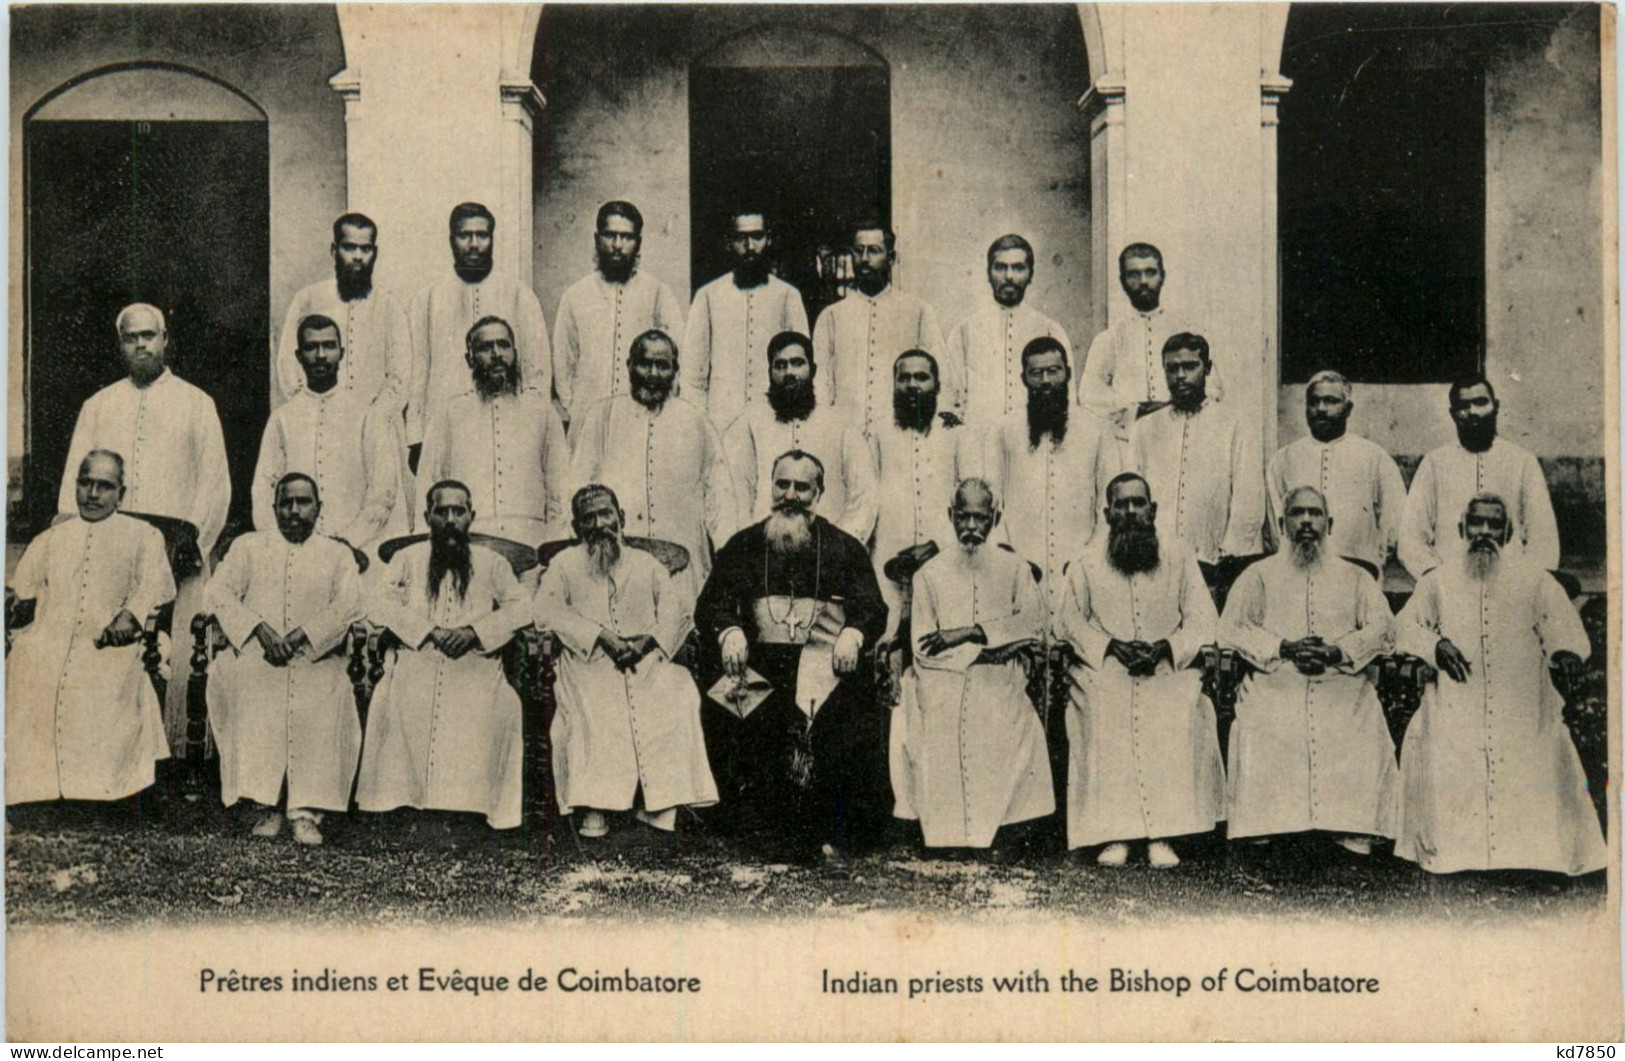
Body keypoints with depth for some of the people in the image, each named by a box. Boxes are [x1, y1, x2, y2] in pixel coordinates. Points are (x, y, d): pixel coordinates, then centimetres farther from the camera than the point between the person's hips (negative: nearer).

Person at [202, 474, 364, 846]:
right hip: (256, 654, 1)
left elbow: (349, 606, 1)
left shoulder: (338, 554, 18)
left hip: (315, 659, 0)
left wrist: (299, 637, -13)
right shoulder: (249, 547, 19)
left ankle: (307, 812, -30)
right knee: (240, 676, -30)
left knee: (324, 695, -30)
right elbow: (217, 592, 6)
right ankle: (266, 805, -27)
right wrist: (261, 629, -10)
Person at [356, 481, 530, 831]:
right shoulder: (408, 559, 20)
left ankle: (467, 808, -25)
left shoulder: (492, 563, 20)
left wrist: (474, 632, -10)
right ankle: (407, 812, -22)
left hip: (475, 670, 0)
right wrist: (428, 631, -9)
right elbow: (379, 605, 5)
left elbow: (519, 608, 7)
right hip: (417, 668, 0)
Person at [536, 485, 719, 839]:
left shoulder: (644, 564, 23)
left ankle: (660, 804, -24)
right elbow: (547, 611, -1)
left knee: (678, 691, -27)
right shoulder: (565, 565, 16)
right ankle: (593, 808, -30)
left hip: (645, 663, 2)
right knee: (593, 710, -33)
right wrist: (601, 636, -13)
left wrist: (648, 640, -9)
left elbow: (679, 602, 10)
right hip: (589, 664, -2)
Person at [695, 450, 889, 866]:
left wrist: (853, 634, -14)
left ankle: (831, 832, -19)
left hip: (825, 661, -1)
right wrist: (729, 632, -10)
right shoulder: (744, 546, 17)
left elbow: (873, 609, 8)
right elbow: (709, 605, 12)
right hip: (762, 660, 2)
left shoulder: (845, 549, 14)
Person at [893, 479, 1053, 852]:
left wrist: (968, 633, -10)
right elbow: (925, 649, 3)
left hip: (997, 696, 0)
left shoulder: (1013, 569, 15)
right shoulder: (930, 574, 12)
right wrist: (995, 644, -3)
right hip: (943, 697, 0)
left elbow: (1037, 620, -3)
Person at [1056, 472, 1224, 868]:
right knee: (1105, 714, -31)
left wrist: (1164, 648, -13)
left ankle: (1161, 836, -25)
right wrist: (1112, 647, -10)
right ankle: (1114, 834, -26)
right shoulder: (1088, 562, 7)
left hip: (1168, 667, 0)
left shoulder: (1179, 556, 7)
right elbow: (1071, 621, 6)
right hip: (1106, 666, 0)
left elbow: (1202, 619, 5)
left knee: (1176, 717, -31)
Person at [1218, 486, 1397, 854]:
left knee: (1361, 740, -27)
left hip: (1342, 690, 1)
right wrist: (1284, 648, -9)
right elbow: (1231, 628, 5)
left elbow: (1382, 627, 7)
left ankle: (1354, 834, -23)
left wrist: (1337, 652, -10)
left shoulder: (1355, 578, 21)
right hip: (1275, 689, -1)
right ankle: (1261, 832, -26)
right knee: (1264, 736, -30)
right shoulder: (1260, 575, 18)